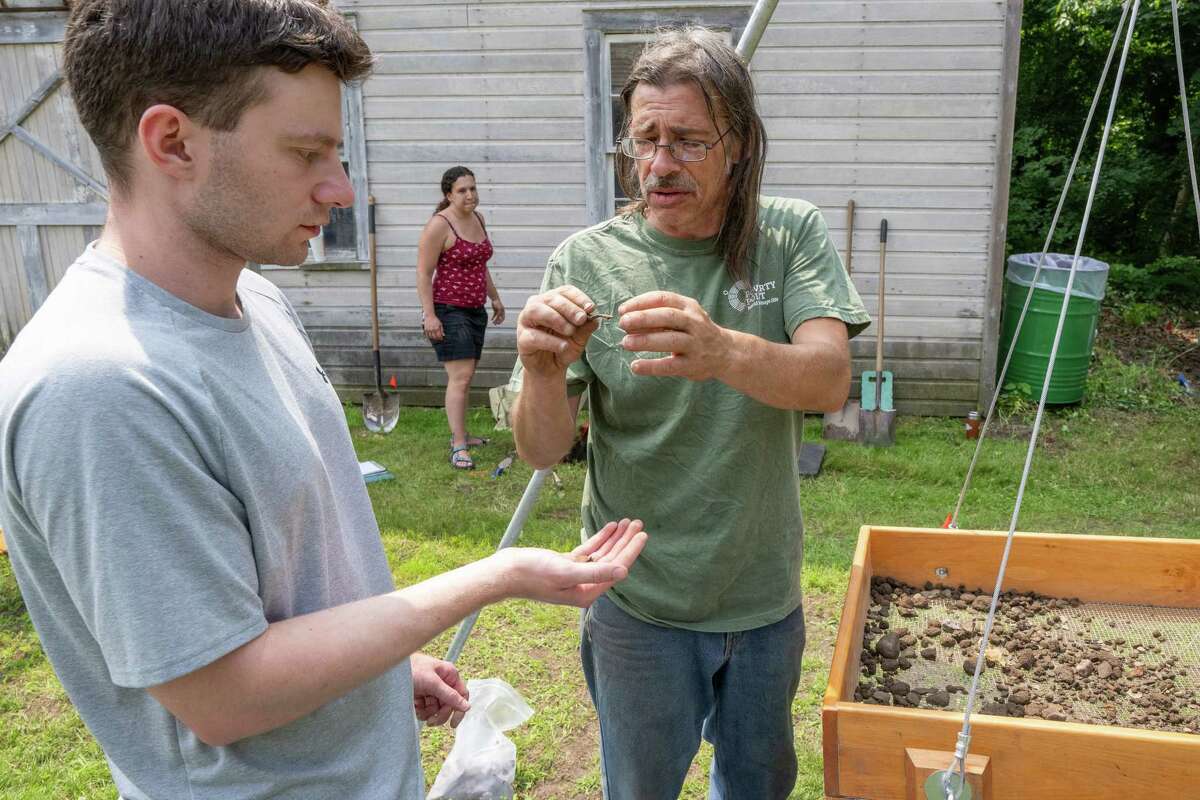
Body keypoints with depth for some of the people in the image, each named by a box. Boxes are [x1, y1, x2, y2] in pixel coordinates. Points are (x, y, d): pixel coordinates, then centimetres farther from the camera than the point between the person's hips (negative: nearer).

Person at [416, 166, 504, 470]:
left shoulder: (478, 218, 12)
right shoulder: (439, 225, -13)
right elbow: (423, 273, -15)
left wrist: (494, 297, 26)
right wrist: (429, 314, -21)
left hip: (475, 309, 8)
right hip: (448, 311, -8)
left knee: (464, 377, 14)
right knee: (460, 376, -14)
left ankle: (459, 434, 26)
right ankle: (459, 448, -12)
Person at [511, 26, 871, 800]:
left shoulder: (793, 235, -8)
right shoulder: (587, 260, -12)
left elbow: (829, 379, -24)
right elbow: (542, 451, -15)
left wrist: (723, 351, -45)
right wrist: (542, 373, -38)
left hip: (766, 594, 2)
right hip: (641, 601, -1)